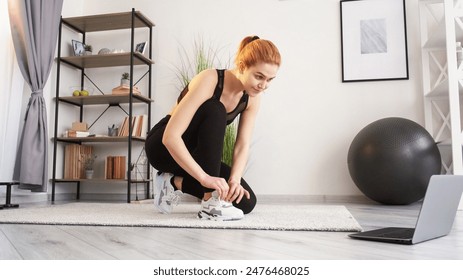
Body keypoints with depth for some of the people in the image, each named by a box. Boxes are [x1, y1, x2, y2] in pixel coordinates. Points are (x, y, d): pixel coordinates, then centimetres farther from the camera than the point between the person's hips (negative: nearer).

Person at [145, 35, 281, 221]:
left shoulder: (252, 97, -10)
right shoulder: (209, 81, -29)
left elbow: (243, 145, -11)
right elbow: (170, 137, -36)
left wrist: (235, 179, -29)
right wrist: (204, 177, -42)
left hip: (198, 155, 6)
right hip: (164, 147, -6)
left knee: (246, 201, -11)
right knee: (215, 111, -34)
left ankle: (175, 182, 0)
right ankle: (211, 203, -32)